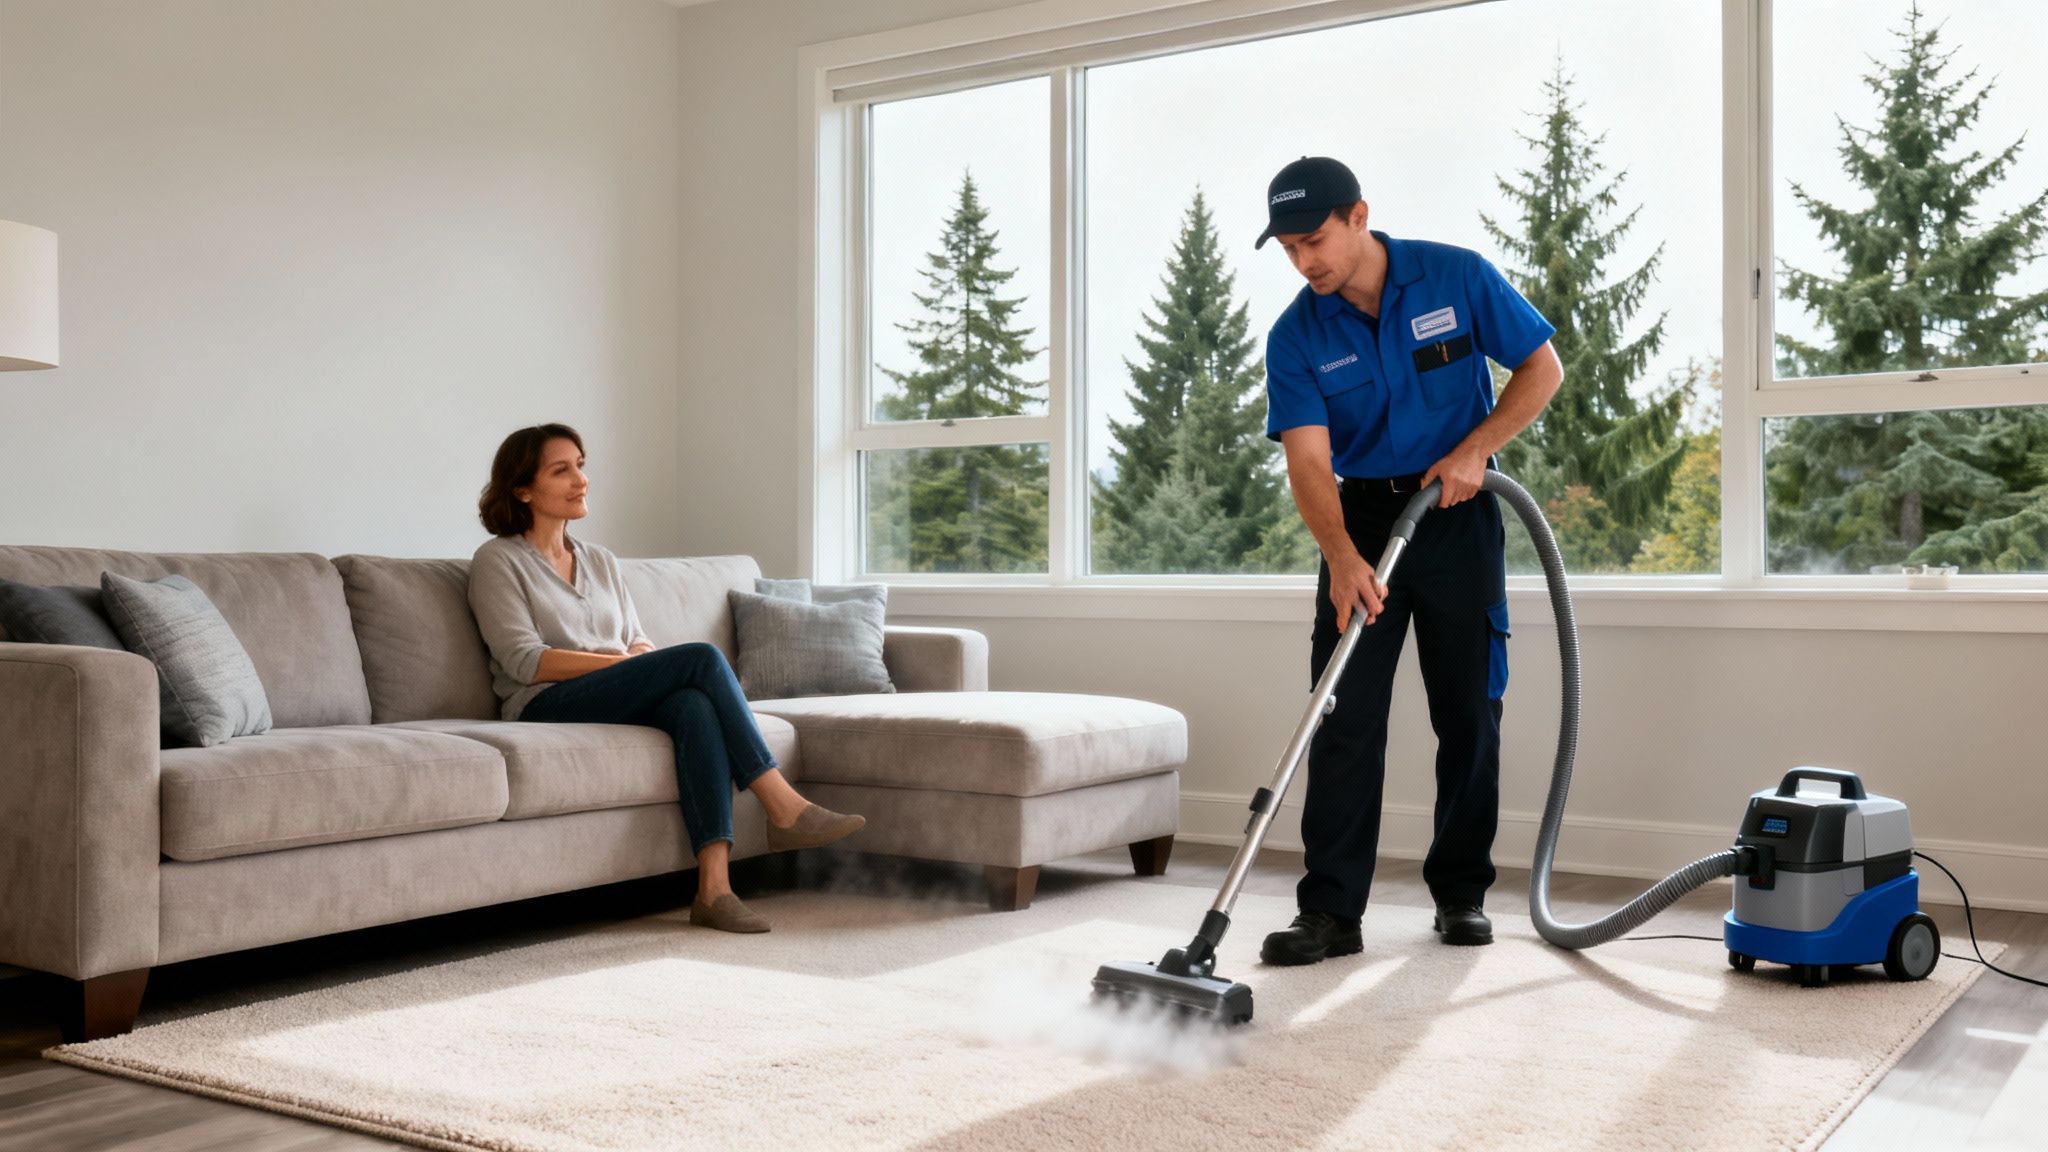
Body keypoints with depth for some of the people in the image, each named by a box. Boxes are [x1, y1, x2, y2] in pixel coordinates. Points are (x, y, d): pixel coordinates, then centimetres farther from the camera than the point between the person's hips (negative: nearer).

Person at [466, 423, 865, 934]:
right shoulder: (498, 560, 5)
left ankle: (713, 887, -43)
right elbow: (523, 660, -8)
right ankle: (783, 807, -25)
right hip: (548, 709, -5)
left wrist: (649, 660, -7)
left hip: (621, 701, 5)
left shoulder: (601, 562, 24)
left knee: (694, 704, -33)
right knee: (702, 658, -26)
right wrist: (624, 661, -14)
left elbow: (639, 642, 19)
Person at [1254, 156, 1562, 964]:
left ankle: (1462, 893, 18)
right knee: (1343, 718, -6)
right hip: (1361, 520, 1)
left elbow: (1543, 367, -2)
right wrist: (1341, 557, -32)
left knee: (1468, 713, 4)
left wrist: (1474, 448, -16)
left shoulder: (1457, 277, -9)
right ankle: (1331, 911, -3)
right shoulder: (1295, 337, -9)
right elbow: (1308, 460, -16)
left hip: (1457, 514, 0)